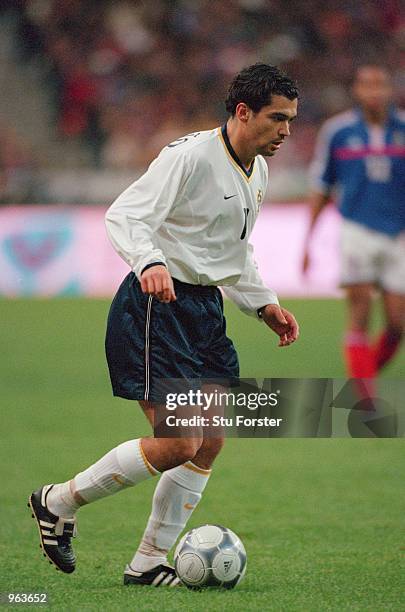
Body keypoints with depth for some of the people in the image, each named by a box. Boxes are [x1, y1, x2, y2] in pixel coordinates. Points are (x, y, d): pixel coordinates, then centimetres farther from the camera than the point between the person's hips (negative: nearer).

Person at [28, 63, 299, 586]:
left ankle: (149, 563, 13)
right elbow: (123, 215, -23)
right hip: (156, 306, -9)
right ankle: (60, 502, 4)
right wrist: (150, 263, -40)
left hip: (204, 308, 9)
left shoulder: (257, 174, 13)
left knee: (209, 444, 3)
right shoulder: (191, 156, -16)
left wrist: (263, 304, 17)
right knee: (180, 444, -15)